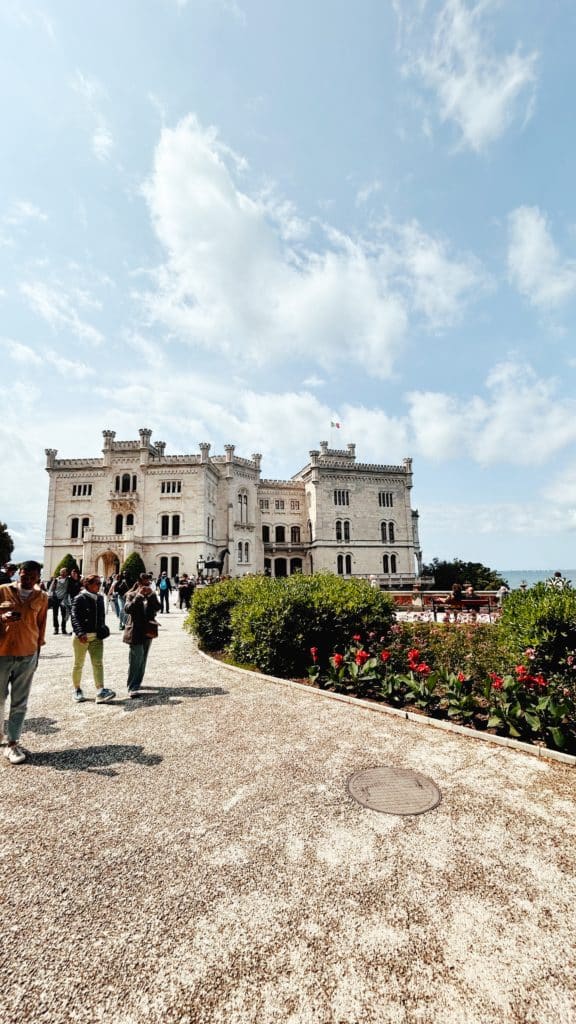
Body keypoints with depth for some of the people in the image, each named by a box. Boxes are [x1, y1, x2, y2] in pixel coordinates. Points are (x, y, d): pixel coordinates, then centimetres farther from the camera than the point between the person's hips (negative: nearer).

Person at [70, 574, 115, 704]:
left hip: (96, 636, 5)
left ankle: (100, 692, -9)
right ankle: (77, 689, 30)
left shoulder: (99, 597, 8)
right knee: (79, 664, 11)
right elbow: (75, 618, -21)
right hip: (82, 637, -5)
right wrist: (80, 633, -33)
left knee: (98, 663, -4)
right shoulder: (80, 598, -12)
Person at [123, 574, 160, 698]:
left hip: (148, 631, 5)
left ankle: (136, 683, 27)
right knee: (136, 660, -12)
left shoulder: (152, 595, 9)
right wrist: (139, 596, -22)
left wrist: (151, 595, -15)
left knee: (143, 659, 14)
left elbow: (158, 607, -4)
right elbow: (128, 609, -17)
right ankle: (132, 688, -9)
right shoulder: (132, 595, -2)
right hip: (135, 632, -5)